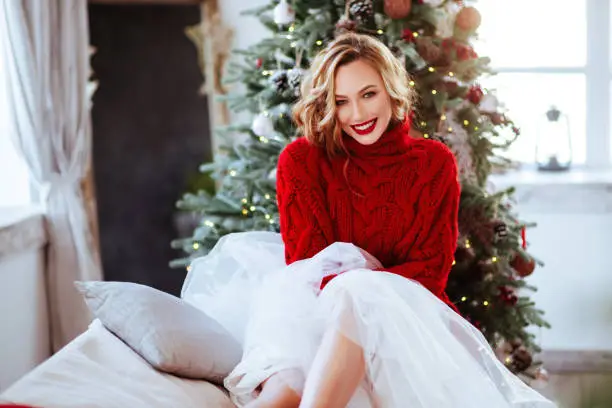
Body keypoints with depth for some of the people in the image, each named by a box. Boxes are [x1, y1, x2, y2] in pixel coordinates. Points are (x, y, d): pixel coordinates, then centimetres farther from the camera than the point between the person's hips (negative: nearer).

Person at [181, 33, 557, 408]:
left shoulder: (434, 163, 5)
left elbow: (431, 268, 0)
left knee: (358, 293, -35)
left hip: (404, 313, -1)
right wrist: (340, 284, -28)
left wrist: (363, 287, -20)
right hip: (320, 312, 1)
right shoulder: (301, 160, 3)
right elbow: (302, 260, -3)